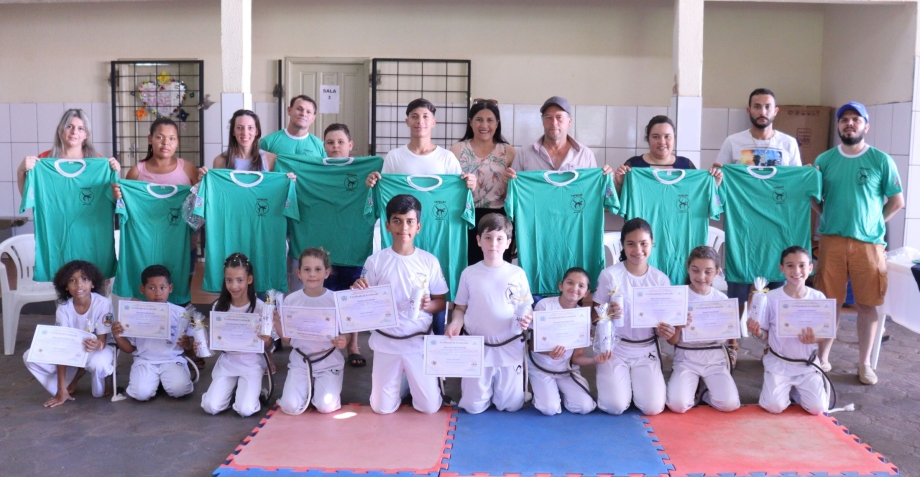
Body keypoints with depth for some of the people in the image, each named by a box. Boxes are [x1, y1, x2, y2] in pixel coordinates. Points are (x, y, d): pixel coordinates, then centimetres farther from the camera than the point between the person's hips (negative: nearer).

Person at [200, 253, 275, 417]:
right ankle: (232, 389, 17)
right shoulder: (219, 306, -2)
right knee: (211, 407, -14)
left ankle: (253, 390, 13)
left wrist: (266, 341, -27)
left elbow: (268, 345, -5)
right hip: (227, 362, 3)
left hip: (251, 362, -3)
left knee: (245, 410, -20)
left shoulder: (259, 307, -10)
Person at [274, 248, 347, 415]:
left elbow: (345, 333, -1)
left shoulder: (336, 300, -9)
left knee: (326, 406, -18)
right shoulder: (290, 301, -4)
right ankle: (308, 388, 20)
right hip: (300, 360, 2)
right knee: (291, 407, -14)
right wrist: (276, 324, -16)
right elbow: (288, 338, 3)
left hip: (329, 361, -2)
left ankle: (323, 387, 17)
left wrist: (343, 341, -25)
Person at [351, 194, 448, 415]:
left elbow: (441, 302, 3)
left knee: (430, 407, 1)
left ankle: (412, 380, 33)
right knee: (382, 407, 4)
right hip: (386, 342, 0)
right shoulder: (375, 261, -6)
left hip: (419, 341, 0)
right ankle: (402, 381, 36)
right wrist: (359, 291, -22)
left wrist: (428, 305, -18)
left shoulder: (429, 261, -4)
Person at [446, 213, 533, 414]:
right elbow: (460, 308, 5)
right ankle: (486, 388, 36)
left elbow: (527, 308, 5)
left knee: (511, 406, 6)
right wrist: (455, 323, -16)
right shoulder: (469, 274, -1)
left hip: (510, 348, 0)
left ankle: (502, 387, 39)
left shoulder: (517, 274, -2)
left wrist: (527, 319, -18)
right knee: (473, 406, 4)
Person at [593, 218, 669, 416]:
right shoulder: (609, 275, -11)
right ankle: (611, 382, 20)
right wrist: (608, 313, -28)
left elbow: (665, 318, 5)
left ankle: (636, 383, 22)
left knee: (653, 408, -12)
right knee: (615, 407, -16)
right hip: (615, 348, -2)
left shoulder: (661, 279, -2)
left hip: (646, 350, 2)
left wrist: (667, 329, -19)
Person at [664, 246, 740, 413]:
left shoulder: (722, 299, 1)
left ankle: (703, 390, 11)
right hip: (686, 358, -2)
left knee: (729, 404, -21)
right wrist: (678, 325, -26)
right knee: (677, 405, -25)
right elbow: (672, 341, -5)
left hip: (715, 357, 2)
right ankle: (695, 388, 9)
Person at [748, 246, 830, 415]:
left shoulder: (818, 298, -6)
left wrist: (814, 339, -22)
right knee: (774, 406, -17)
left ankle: (795, 390, 20)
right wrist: (757, 333, -24)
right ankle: (782, 387, 18)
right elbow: (765, 334, -1)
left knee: (817, 408, -12)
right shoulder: (771, 298, -10)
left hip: (807, 363, 1)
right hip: (779, 362, -1)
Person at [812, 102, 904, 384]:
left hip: (869, 243, -1)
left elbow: (897, 202, 4)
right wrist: (829, 217, 0)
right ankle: (822, 358, 18)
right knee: (829, 302, 7)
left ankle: (864, 363, 16)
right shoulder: (824, 160, 6)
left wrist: (873, 223, 0)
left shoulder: (881, 160, -1)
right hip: (832, 241, 1)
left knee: (867, 304, 5)